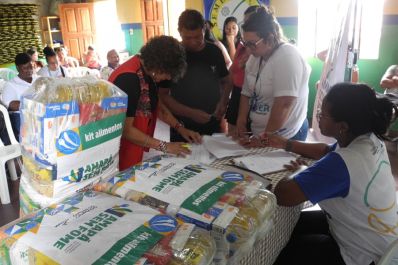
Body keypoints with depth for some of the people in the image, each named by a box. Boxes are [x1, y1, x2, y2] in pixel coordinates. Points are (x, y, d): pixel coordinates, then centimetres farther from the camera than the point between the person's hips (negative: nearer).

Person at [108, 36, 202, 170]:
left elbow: (156, 105, 15)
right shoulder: (129, 78, -25)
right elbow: (125, 129, -25)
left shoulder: (147, 72, 1)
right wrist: (164, 146, -21)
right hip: (122, 154, -8)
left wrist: (180, 128, 4)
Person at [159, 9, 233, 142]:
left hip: (214, 127, 3)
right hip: (183, 131, -3)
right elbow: (163, 95, -8)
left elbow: (226, 81, 13)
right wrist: (191, 113, -18)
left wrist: (223, 102, -6)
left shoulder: (214, 51, 2)